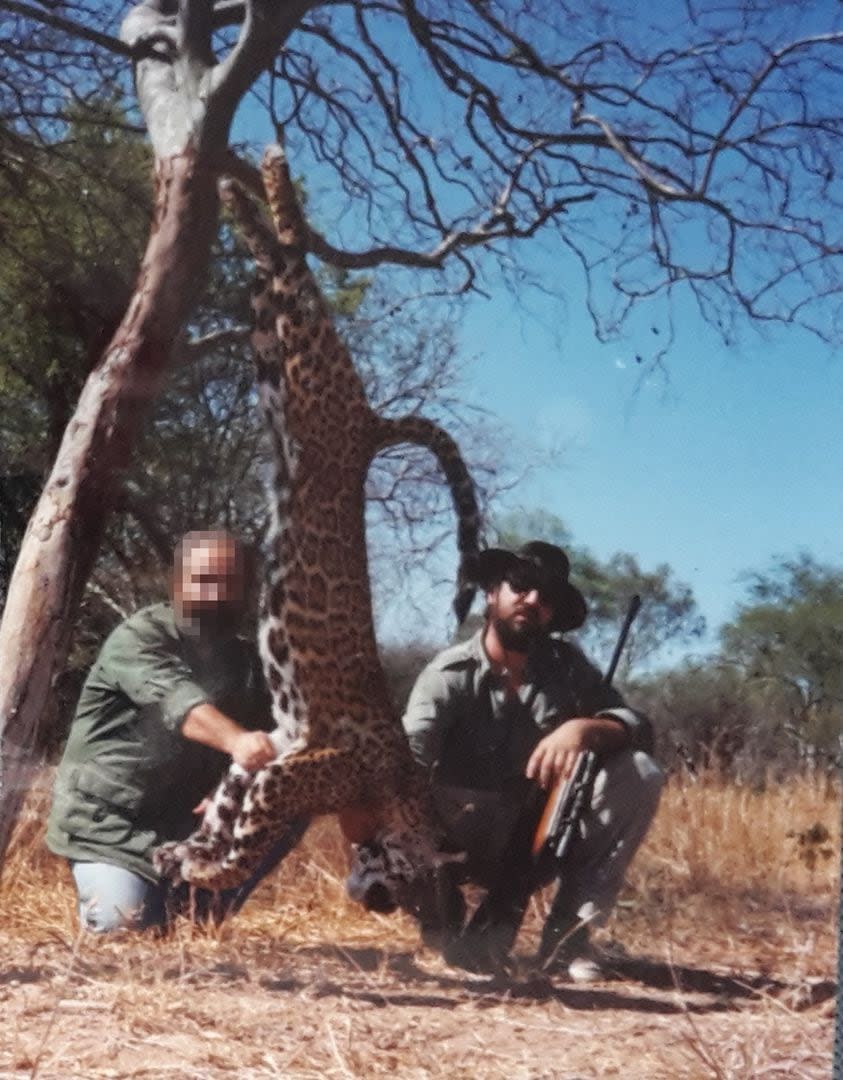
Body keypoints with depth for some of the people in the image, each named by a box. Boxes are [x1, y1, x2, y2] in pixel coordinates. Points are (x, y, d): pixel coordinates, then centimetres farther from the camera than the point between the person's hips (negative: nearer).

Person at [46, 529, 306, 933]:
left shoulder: (245, 661, 5)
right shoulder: (140, 636, -17)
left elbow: (270, 731, -3)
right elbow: (176, 698, -37)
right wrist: (235, 739, -57)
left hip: (185, 819, 6)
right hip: (108, 815, -6)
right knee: (125, 921, -25)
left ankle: (203, 906, 3)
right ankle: (108, 884, 11)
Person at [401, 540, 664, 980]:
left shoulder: (564, 664, -1)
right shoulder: (448, 674, -13)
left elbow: (638, 729, -9)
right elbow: (406, 764, -29)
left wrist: (583, 728, -32)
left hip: (546, 836, 4)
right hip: (470, 841, -4)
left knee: (639, 773, -20)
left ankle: (568, 927, -14)